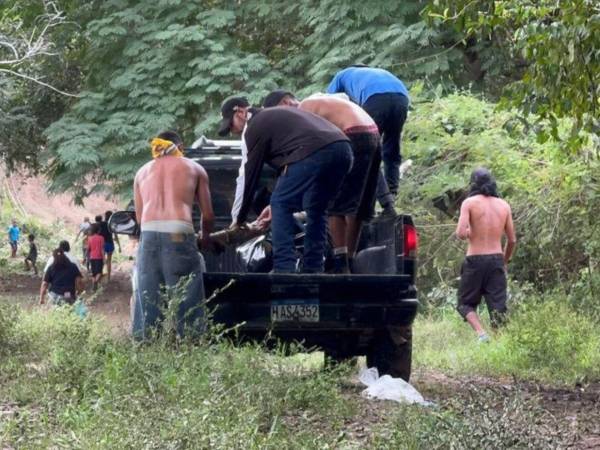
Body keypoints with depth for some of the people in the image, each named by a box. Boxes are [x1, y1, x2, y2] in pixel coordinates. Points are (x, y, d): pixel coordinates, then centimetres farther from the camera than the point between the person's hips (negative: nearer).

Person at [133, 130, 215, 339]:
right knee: (186, 298, -2)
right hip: (179, 234, -2)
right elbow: (208, 215, 22)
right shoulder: (194, 168, 20)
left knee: (148, 299, 6)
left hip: (149, 234, 3)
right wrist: (205, 236, 41)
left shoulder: (143, 171, 26)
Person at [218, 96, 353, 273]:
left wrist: (239, 219, 20)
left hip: (313, 152, -9)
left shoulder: (254, 128, 9)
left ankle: (283, 269, -5)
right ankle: (313, 270, 18)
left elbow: (248, 175, 11)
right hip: (343, 147, 9)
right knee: (316, 210, 21)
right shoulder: (277, 114, 36)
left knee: (281, 205, 2)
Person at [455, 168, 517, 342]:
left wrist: (469, 232, 8)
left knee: (466, 303, 8)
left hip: (475, 260, -3)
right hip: (496, 259, 3)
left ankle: (481, 333, -14)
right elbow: (512, 240, 10)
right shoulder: (504, 205, 7)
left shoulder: (469, 203, -4)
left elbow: (461, 233, -15)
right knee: (498, 306, 5)